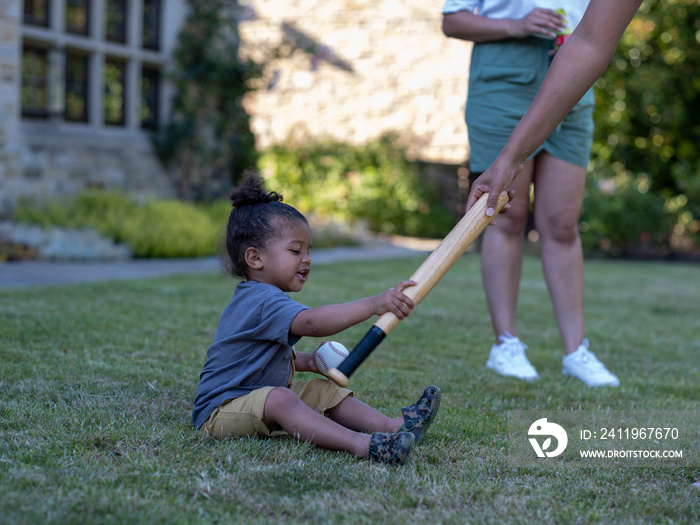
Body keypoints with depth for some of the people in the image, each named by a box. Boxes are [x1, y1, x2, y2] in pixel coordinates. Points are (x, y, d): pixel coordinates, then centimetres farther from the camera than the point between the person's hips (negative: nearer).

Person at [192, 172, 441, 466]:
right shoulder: (263, 301, -23)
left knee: (323, 390, 6)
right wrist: (373, 305, -49)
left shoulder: (259, 298, 15)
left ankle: (392, 425, -8)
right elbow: (312, 322, -42)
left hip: (260, 397, 12)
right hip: (221, 409, -12)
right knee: (278, 398, -37)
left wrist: (304, 361, 14)